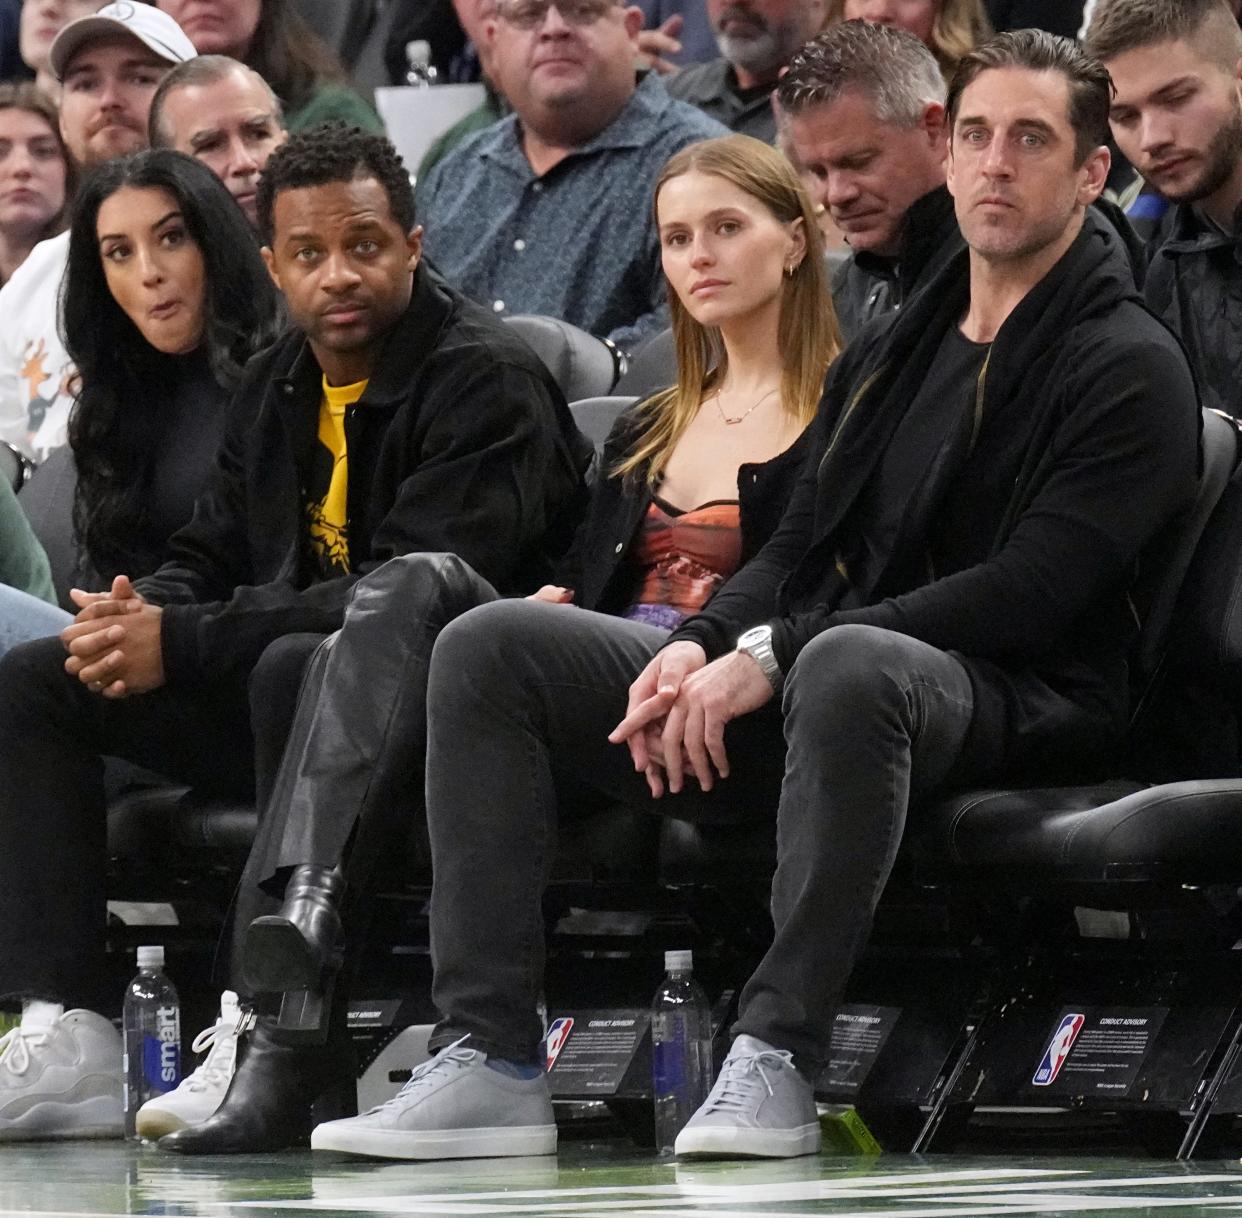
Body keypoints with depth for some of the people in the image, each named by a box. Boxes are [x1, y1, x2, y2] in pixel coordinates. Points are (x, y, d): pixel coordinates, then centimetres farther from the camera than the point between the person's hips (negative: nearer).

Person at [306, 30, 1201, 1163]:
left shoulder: (1129, 369, -3)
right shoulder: (893, 349, 22)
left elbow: (1026, 594, -15)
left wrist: (773, 657, -19)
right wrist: (702, 648, -4)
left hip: (1009, 704, -8)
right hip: (797, 687, 8)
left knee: (849, 665, -43)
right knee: (492, 645, -6)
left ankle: (778, 1057, -36)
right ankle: (488, 1057, -17)